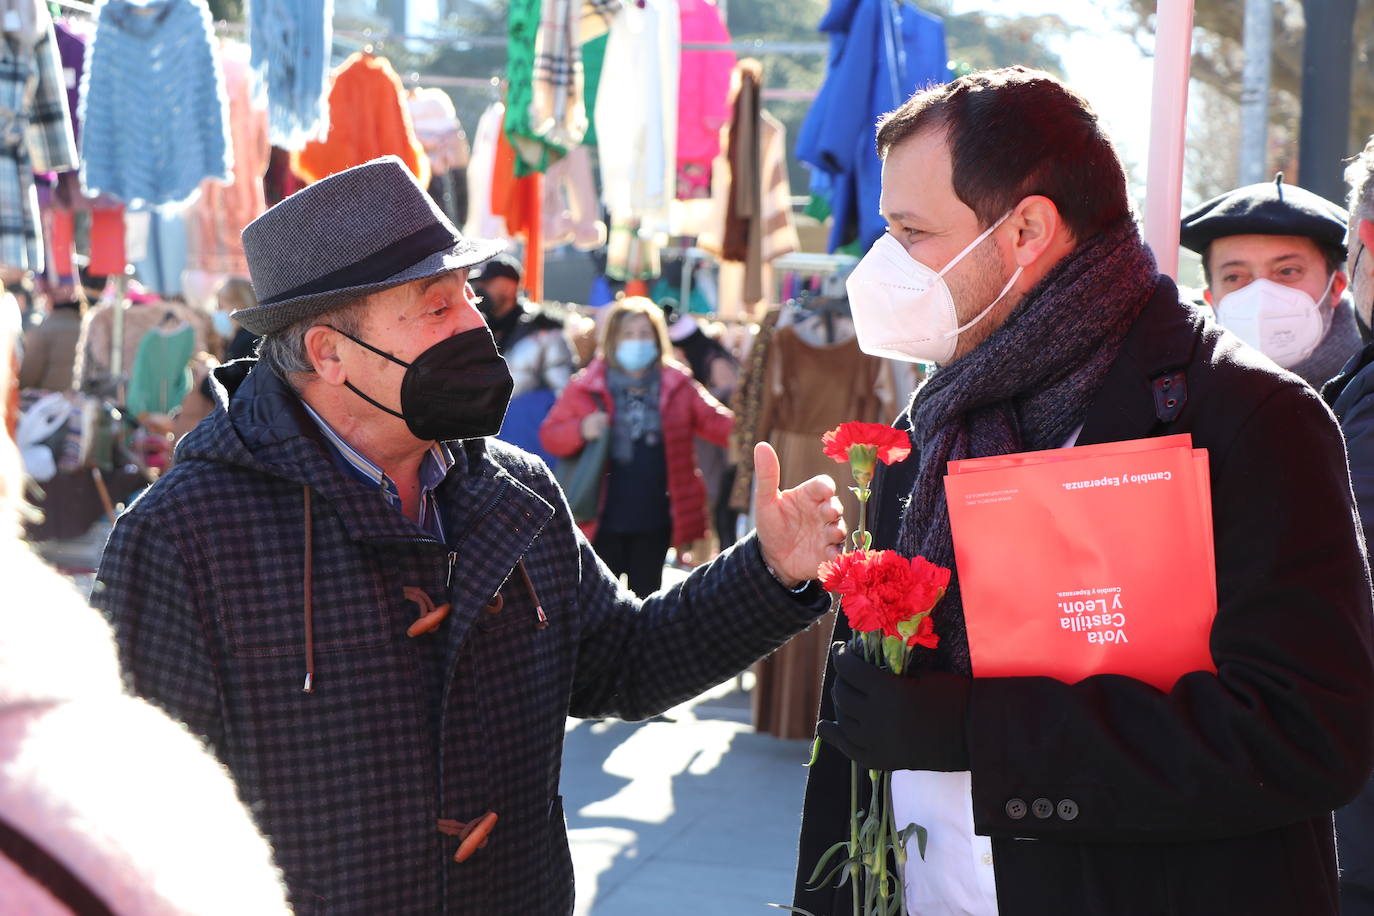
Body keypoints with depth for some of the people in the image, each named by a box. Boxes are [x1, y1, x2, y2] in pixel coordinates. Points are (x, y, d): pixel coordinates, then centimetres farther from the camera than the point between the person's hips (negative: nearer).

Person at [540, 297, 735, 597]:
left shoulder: (678, 386, 4)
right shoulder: (586, 387, -1)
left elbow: (715, 422, -1)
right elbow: (549, 435, 0)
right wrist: (582, 431, -20)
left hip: (655, 520, 2)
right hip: (603, 519, -2)